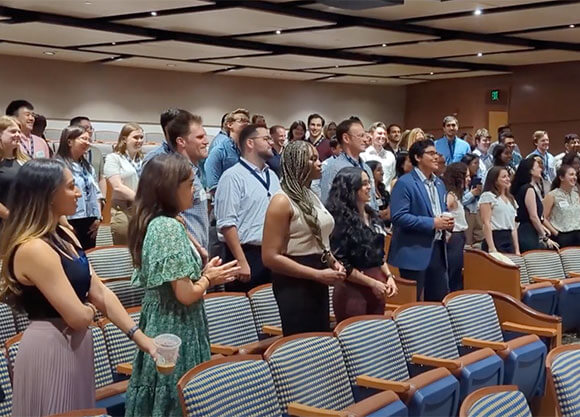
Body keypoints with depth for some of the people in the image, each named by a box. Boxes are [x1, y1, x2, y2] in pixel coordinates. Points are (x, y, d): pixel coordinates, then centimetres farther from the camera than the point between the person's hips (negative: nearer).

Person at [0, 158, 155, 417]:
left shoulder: (64, 236, 5)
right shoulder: (33, 249, -24)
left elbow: (100, 291, 6)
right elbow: (78, 316, -24)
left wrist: (140, 337, 1)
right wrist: (91, 309, -1)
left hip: (75, 345, 9)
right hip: (51, 349, -9)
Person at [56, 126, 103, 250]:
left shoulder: (87, 166, 16)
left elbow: (96, 192, 18)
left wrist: (98, 217, 9)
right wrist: (65, 223, -17)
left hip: (90, 222, 8)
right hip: (71, 222, -8)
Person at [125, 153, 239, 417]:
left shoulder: (153, 223, 7)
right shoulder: (170, 227, -20)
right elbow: (186, 294, -22)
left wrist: (203, 273, 7)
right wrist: (208, 278, -5)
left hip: (159, 324, 9)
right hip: (176, 329, -9)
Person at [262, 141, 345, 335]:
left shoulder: (311, 196, 12)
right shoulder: (282, 201, -14)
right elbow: (270, 257, -20)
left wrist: (333, 262, 6)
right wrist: (318, 275, -20)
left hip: (318, 284, 9)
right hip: (295, 285, -9)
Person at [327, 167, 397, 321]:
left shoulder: (371, 215, 12)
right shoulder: (341, 219, -12)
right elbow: (341, 264, -15)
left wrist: (388, 276, 5)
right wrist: (372, 283, -13)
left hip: (377, 288, 7)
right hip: (352, 290, -7)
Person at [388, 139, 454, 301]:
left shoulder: (439, 183, 16)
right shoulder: (405, 183, -11)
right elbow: (398, 216, -19)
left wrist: (447, 222, 0)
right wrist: (432, 223, -20)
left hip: (437, 249, 8)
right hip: (415, 252, -8)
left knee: (440, 299, 11)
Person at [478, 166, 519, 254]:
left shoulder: (511, 199, 20)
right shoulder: (488, 196, -1)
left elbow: (514, 226, 19)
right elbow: (486, 223, -10)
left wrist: (517, 250, 10)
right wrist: (492, 248, -18)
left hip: (509, 240, 7)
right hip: (495, 239, -7)